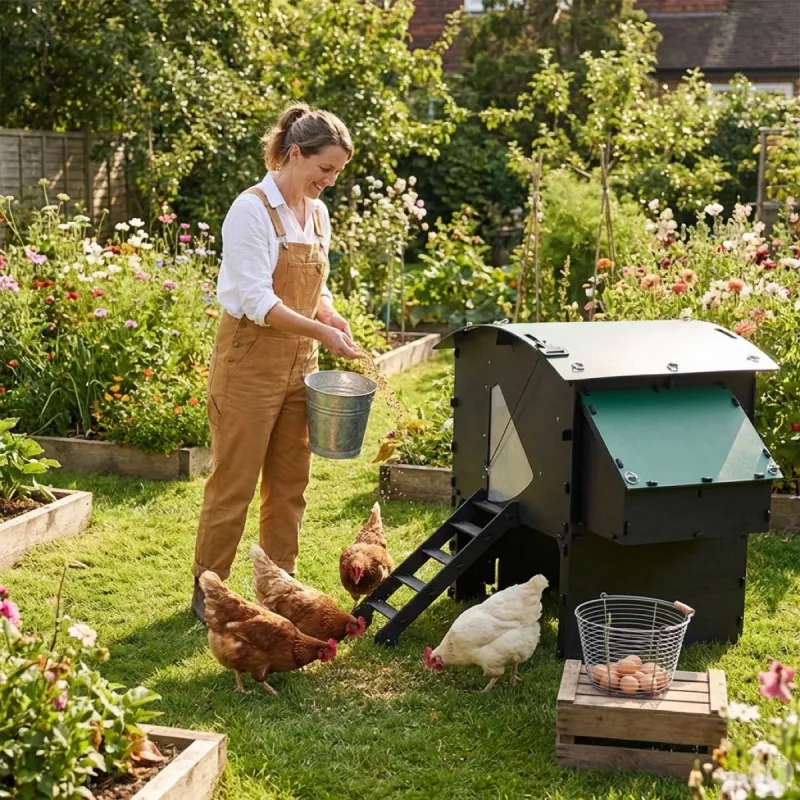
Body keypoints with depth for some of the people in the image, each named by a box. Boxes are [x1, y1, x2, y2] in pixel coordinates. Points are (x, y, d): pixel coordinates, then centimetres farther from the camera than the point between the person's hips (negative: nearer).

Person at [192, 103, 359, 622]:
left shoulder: (318, 213, 8)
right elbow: (258, 302, -21)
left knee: (290, 483, 12)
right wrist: (322, 332, -25)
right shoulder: (252, 210, -15)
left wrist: (331, 316, -4)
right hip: (249, 363, -7)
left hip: (298, 365, 7)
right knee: (234, 483, 1)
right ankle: (208, 592, 14)